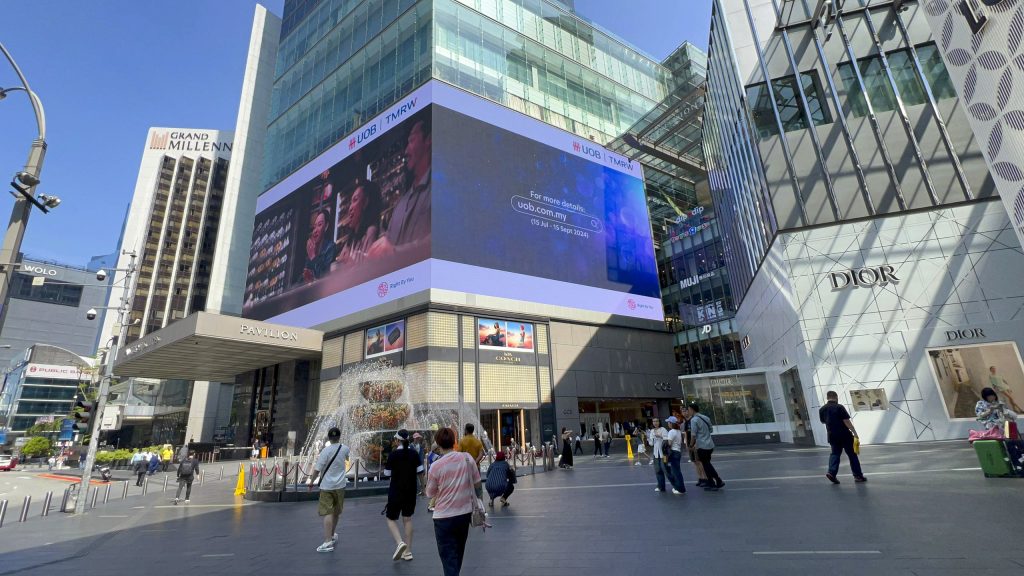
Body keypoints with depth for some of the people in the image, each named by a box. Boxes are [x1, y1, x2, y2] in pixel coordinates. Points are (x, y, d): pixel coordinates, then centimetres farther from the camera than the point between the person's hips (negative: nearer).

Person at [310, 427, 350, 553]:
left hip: (326, 486, -4)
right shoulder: (345, 449, -1)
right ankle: (332, 535, 38)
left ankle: (328, 542, -14)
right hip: (340, 485, 4)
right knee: (336, 512, 20)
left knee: (328, 513, -6)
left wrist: (311, 481, 1)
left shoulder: (326, 451, -14)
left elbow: (317, 469, -15)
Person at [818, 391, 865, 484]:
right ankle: (858, 475, 15)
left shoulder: (822, 410, 5)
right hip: (845, 435, -4)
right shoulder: (839, 407, -11)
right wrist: (855, 433, -14)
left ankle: (831, 472, -7)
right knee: (852, 455, 9)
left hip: (832, 436, 4)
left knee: (835, 453, 10)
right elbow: (847, 421, -16)